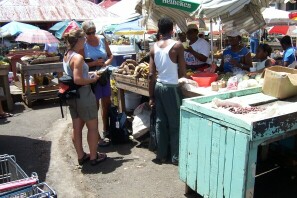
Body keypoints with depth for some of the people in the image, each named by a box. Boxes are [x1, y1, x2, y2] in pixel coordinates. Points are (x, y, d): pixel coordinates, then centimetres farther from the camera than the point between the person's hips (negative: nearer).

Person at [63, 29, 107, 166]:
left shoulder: (66, 56, 9)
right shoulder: (78, 57, -19)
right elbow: (78, 80, -26)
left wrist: (88, 75, 11)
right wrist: (93, 79, -13)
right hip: (83, 94, -9)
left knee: (77, 127, 15)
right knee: (93, 127, 6)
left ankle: (81, 156, 28)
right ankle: (93, 157, 16)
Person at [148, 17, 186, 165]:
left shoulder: (154, 47, 3)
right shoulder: (177, 45, -11)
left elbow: (151, 75, 2)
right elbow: (182, 73, -9)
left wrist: (151, 96, 8)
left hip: (158, 86, 5)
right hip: (171, 88, -5)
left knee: (160, 122, 14)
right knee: (175, 123, 6)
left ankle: (161, 155, 23)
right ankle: (176, 157, 16)